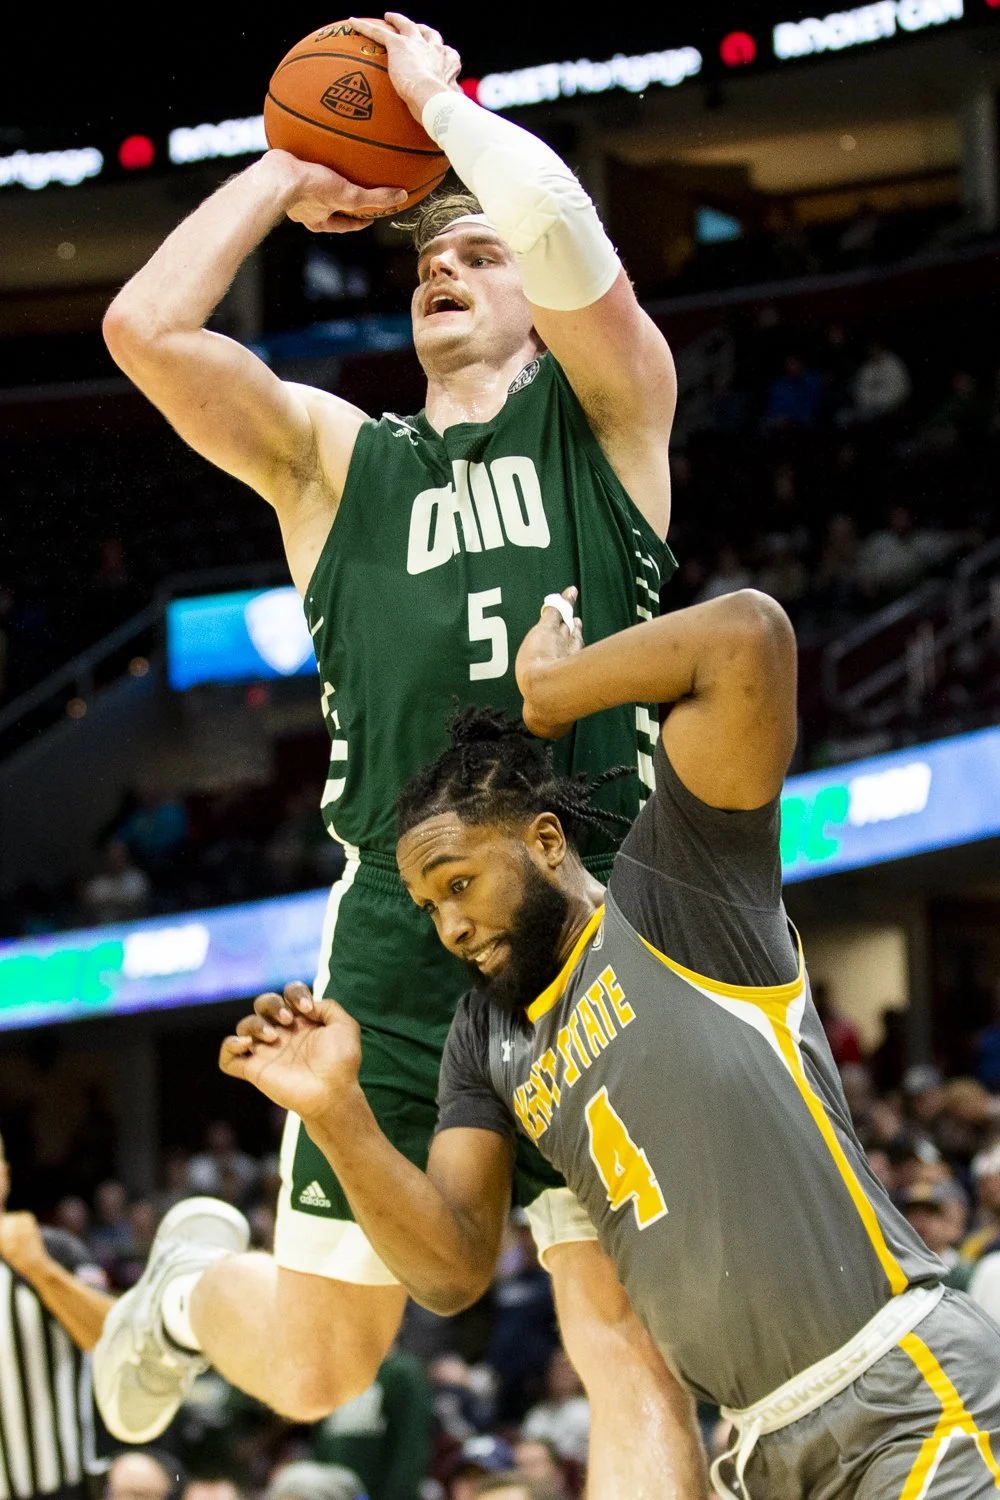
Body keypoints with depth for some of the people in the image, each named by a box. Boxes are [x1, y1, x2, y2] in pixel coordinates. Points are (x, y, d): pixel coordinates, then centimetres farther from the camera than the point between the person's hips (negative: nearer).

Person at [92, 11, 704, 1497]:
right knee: (319, 1361, 8)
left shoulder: (606, 416, 13)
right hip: (398, 932, 2)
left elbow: (567, 237, -7)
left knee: (631, 1351, -10)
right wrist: (285, 175, 15)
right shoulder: (333, 454, 19)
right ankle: (197, 1284, 43)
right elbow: (146, 327, 4)